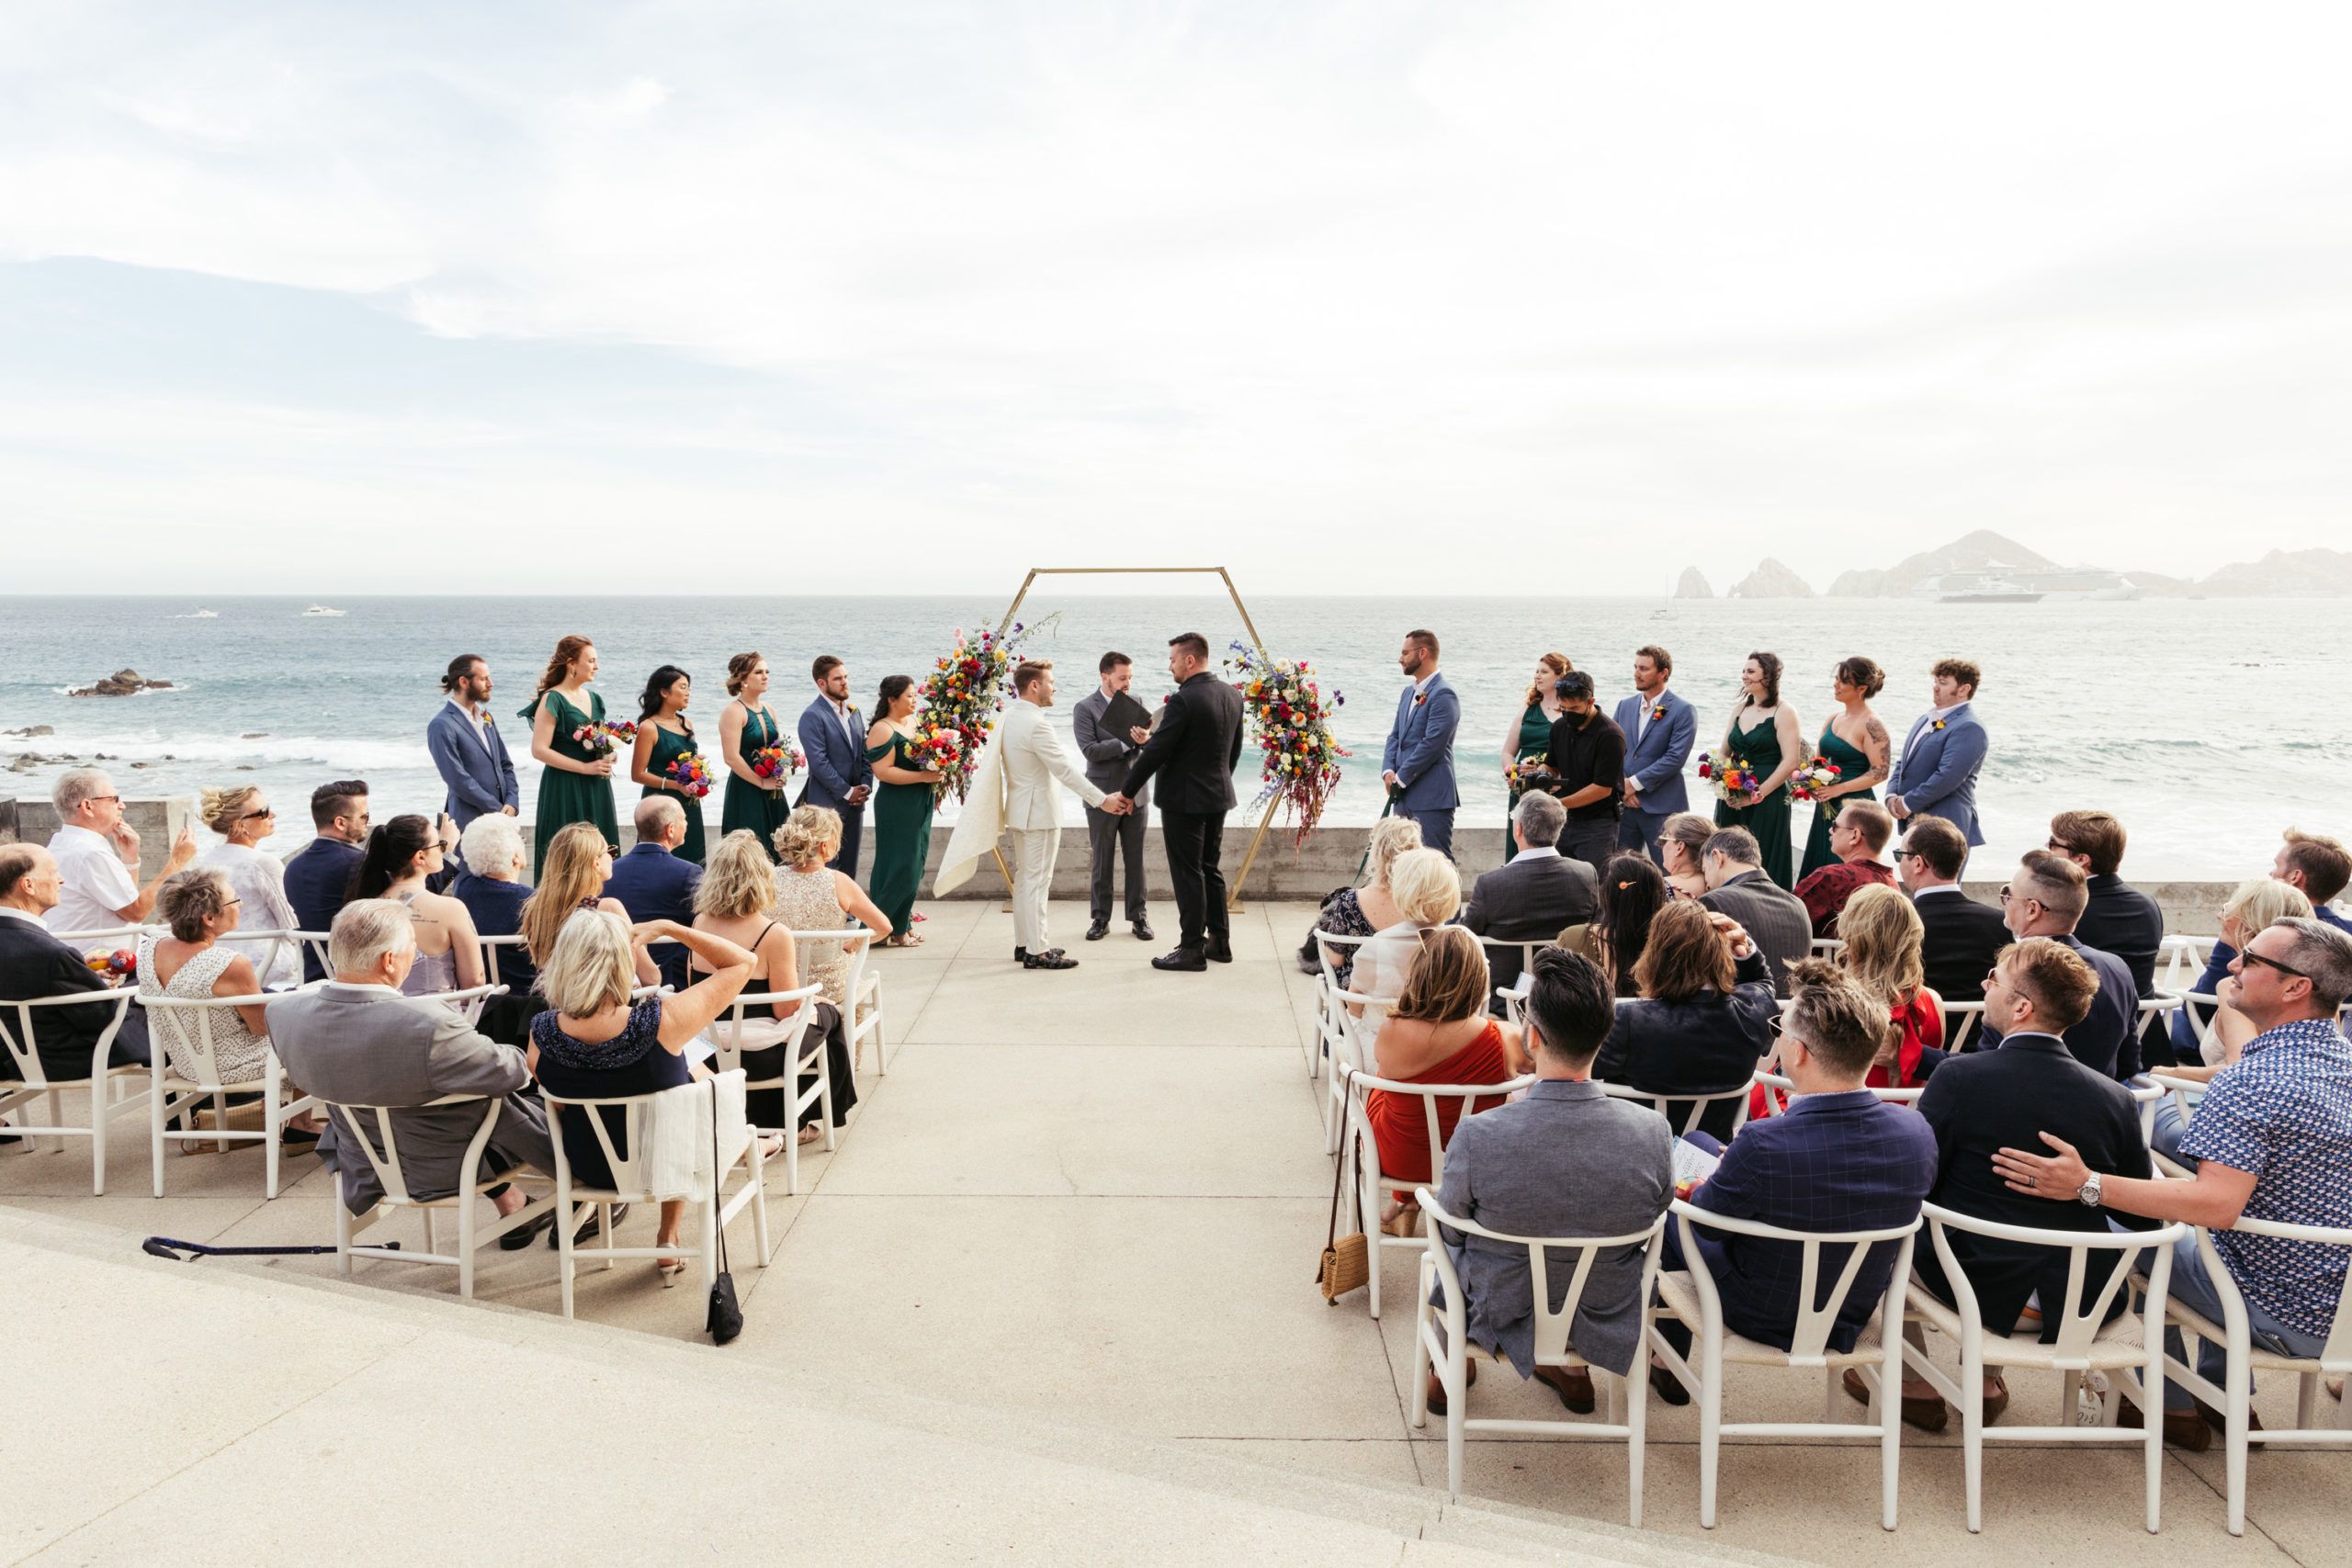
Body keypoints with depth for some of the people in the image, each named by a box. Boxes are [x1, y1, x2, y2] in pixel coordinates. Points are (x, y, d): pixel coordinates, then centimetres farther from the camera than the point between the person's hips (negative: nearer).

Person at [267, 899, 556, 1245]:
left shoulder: (281, 1012, -19)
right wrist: (519, 1060, 0)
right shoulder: (429, 1026, -38)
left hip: (362, 1168, 6)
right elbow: (511, 1073, -23)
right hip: (445, 1171, -6)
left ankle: (510, 1205, 39)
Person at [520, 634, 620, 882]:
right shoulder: (552, 699, -8)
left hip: (597, 789, 7)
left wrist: (607, 758, 3)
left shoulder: (594, 699, 14)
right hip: (565, 789, -7)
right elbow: (539, 749, -15)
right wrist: (585, 767, -15)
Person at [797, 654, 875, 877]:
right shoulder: (812, 716, -12)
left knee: (849, 867, 12)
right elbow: (818, 763, -18)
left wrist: (866, 785, -1)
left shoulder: (853, 710, 12)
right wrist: (847, 792, -14)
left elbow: (864, 752, 14)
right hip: (828, 804, -7)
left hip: (855, 801, 7)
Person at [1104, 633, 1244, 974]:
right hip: (1219, 796, 8)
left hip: (1184, 799, -8)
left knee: (1188, 875, 0)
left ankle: (1192, 950, 6)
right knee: (1210, 869, 18)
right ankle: (1220, 942, 24)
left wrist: (1127, 791, -9)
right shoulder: (1232, 696, 5)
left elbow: (1156, 751, -18)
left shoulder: (1183, 700, -20)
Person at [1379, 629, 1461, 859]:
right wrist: (1389, 771, -1)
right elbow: (1395, 736, 17)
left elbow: (1432, 744, -19)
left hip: (1432, 798, -9)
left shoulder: (1443, 695, -12)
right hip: (1404, 796, 9)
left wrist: (1400, 778, -14)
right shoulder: (1408, 693, 18)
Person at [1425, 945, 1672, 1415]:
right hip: (1606, 1315, 2)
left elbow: (1452, 1230, -12)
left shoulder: (1477, 1137, -32)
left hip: (1501, 1311, -2)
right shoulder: (1652, 1133, -25)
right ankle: (1575, 1371, 48)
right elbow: (1654, 1215, -5)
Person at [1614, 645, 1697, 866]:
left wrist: (1634, 783, -15)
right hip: (1624, 803, 5)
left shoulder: (1683, 711, -6)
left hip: (1662, 806, -5)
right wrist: (1622, 786, -7)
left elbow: (1675, 758, -15)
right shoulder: (1625, 706, 12)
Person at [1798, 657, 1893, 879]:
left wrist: (1838, 788, -18)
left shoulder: (1871, 725, -11)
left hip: (1855, 808, -8)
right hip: (1826, 809, 8)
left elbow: (1880, 771, -15)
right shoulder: (1833, 719, 11)